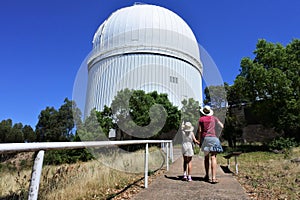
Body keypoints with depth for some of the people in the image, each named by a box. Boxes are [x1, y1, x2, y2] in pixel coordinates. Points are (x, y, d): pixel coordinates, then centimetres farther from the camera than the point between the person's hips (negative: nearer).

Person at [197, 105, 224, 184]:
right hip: (213, 138, -1)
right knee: (213, 157, -7)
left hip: (205, 138, 1)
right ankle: (213, 178, -14)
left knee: (206, 157, 15)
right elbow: (222, 126, 17)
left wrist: (200, 141, 9)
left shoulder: (201, 119, 7)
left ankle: (207, 176, 20)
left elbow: (199, 131, 2)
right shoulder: (214, 117, 11)